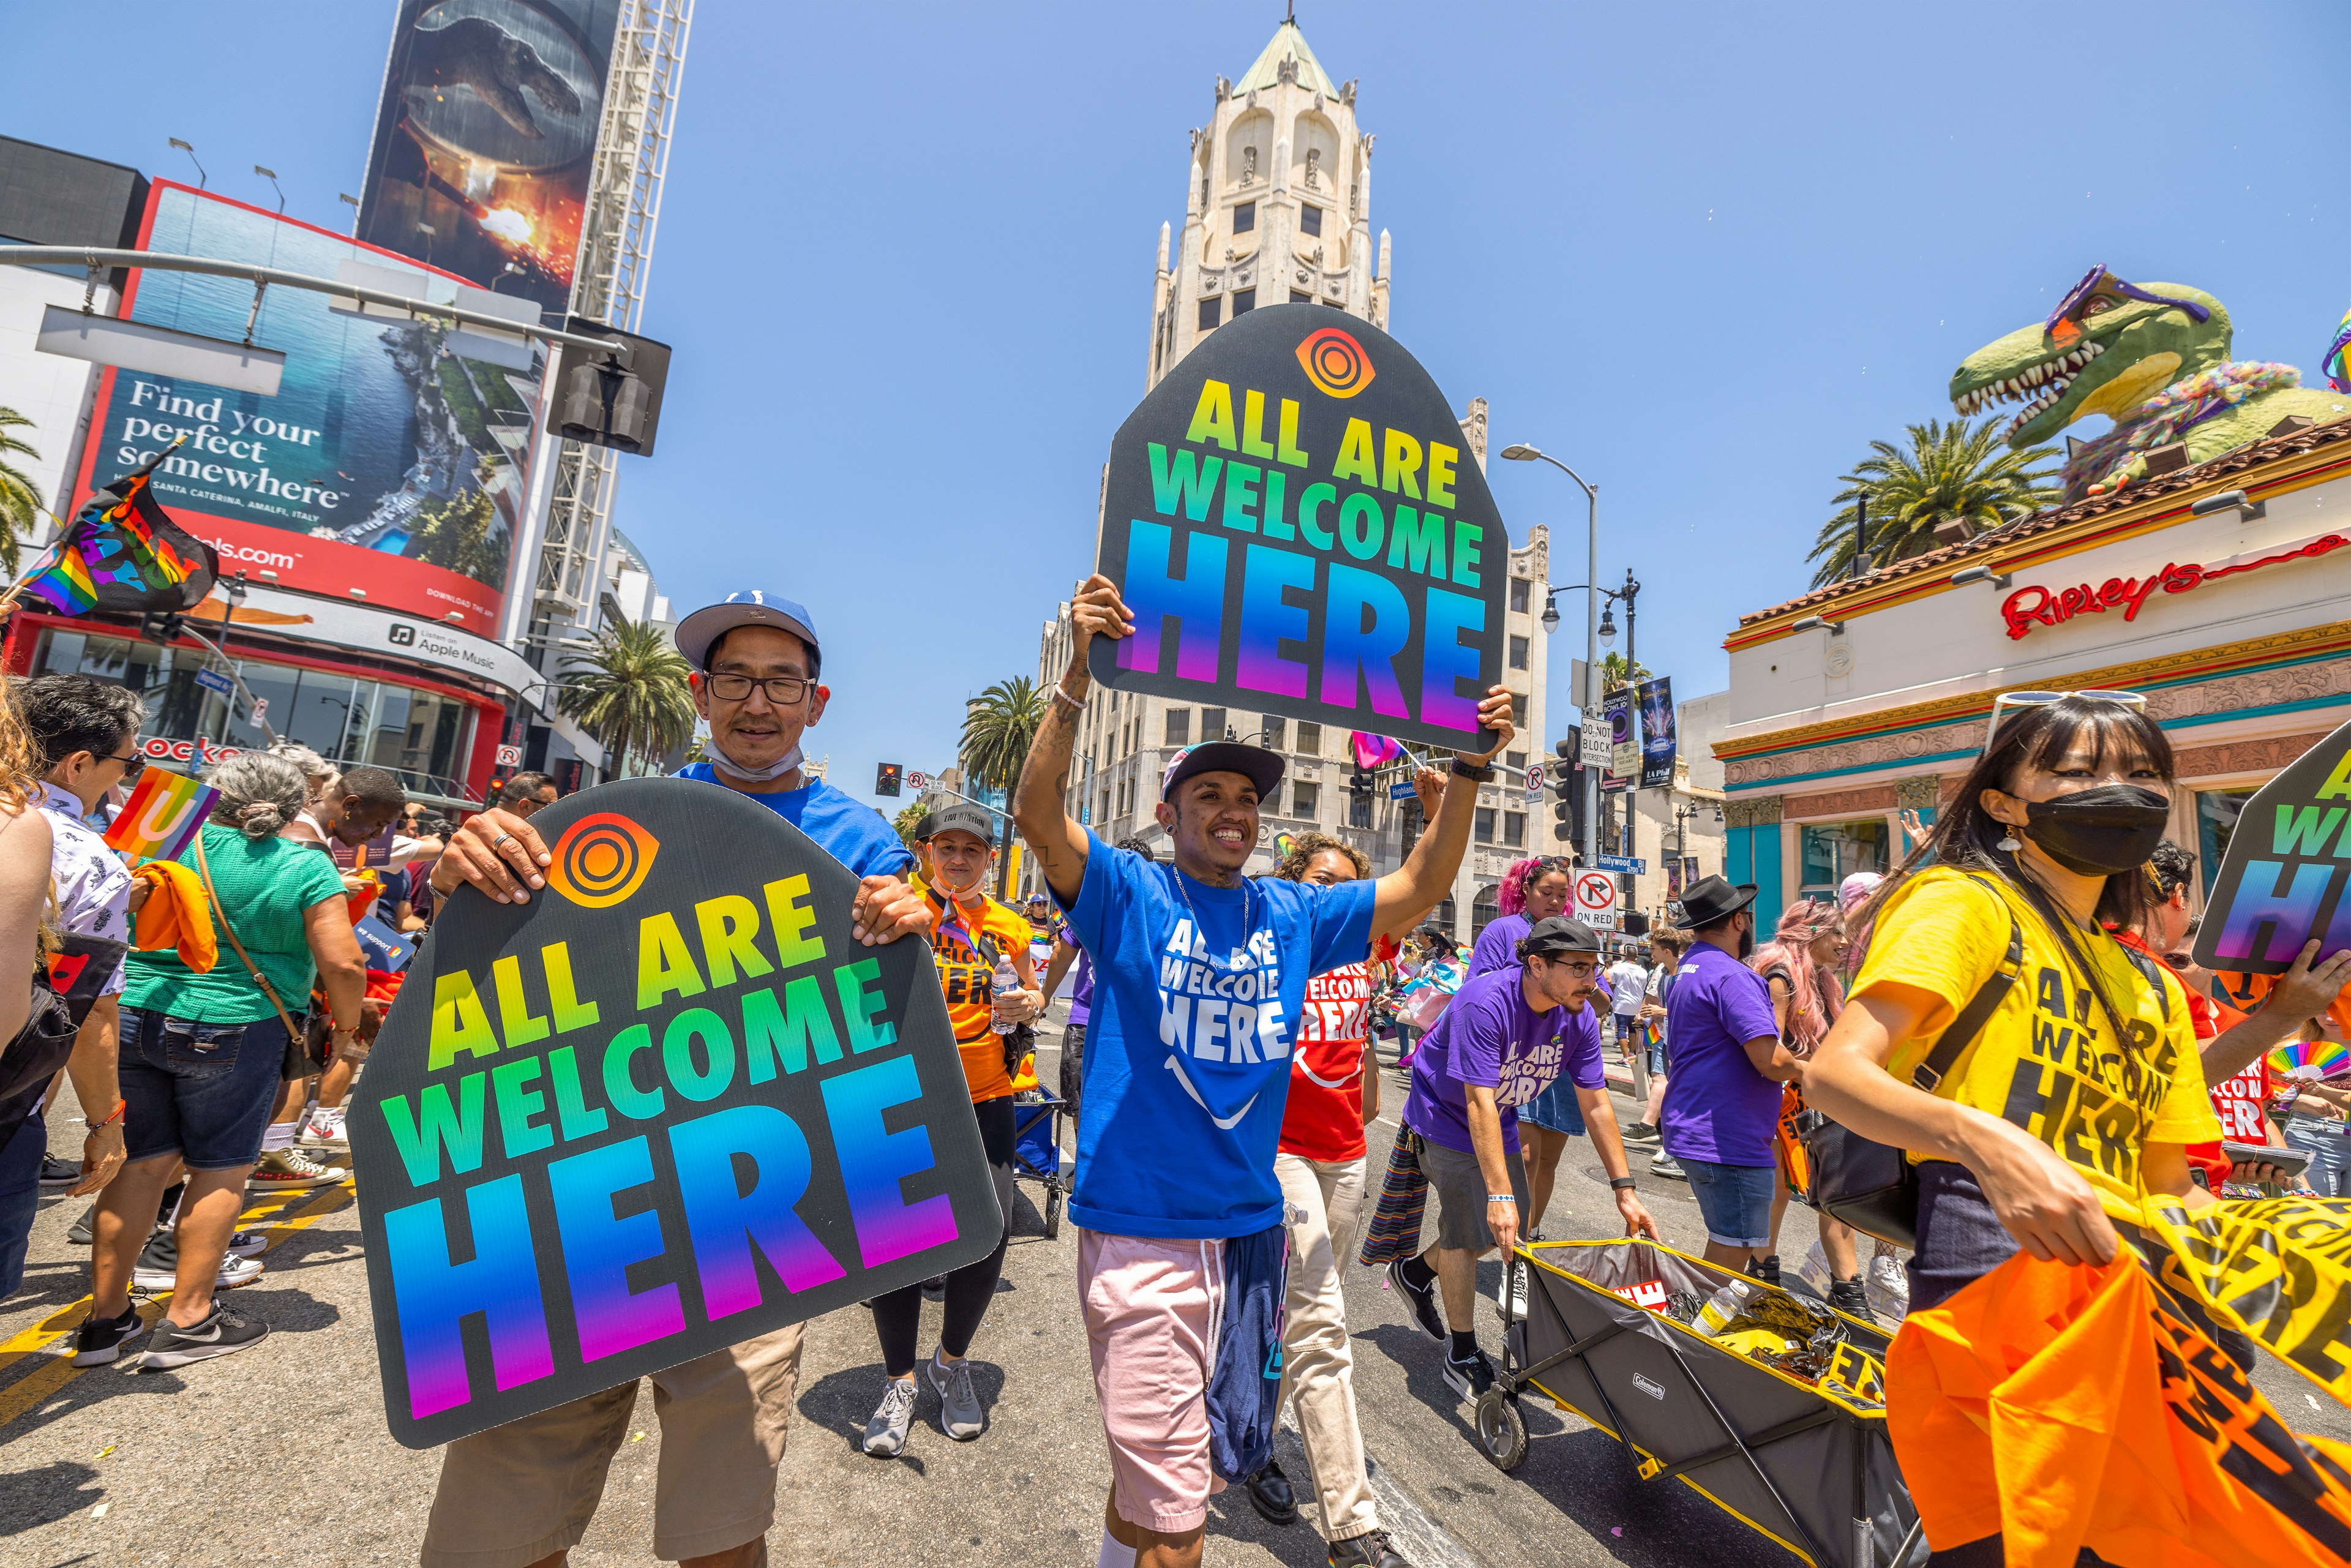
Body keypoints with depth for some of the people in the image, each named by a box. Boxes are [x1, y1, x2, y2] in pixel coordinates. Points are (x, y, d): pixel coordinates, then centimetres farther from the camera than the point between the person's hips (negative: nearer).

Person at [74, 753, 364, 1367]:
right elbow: (342, 963, -14)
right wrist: (347, 1025, 2)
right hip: (232, 1032, -4)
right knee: (221, 1169, 9)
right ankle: (188, 1321, 15)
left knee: (142, 1163, 15)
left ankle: (106, 1317, 24)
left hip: (131, 1017, 4)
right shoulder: (306, 867, -11)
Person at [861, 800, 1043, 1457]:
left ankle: (952, 1362, 26)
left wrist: (1027, 1003, -7)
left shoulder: (1007, 924, 4)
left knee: (991, 1231, -4)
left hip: (984, 1096, 2)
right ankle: (900, 1383, 24)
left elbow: (1034, 993, 16)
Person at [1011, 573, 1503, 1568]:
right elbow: (1038, 814, -22)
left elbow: (1419, 890, 6)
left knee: (1156, 1473, 24)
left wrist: (1470, 769, -6)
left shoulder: (1292, 916, 5)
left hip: (1249, 1225, 5)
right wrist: (1077, 679, -35)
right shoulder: (1129, 896, -7)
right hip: (1141, 1228, -5)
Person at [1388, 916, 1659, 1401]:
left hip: (1500, 1121, 7)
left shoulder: (1579, 1016, -15)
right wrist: (1500, 1193, -41)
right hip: (1447, 1118, -7)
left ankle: (1415, 1273, 33)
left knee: (1507, 1230, 9)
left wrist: (1625, 1190, -9)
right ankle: (1462, 1357, 13)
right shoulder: (1486, 1002, -36)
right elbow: (1479, 1103, -38)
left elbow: (1596, 1105, -8)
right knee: (1470, 1229, -6)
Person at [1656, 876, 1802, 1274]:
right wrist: (1803, 1071, -2)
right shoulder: (1731, 975, -17)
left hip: (1691, 1132, 10)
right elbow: (1772, 1061, -24)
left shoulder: (1687, 971, 16)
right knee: (1729, 1261, -2)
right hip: (1727, 1143, -10)